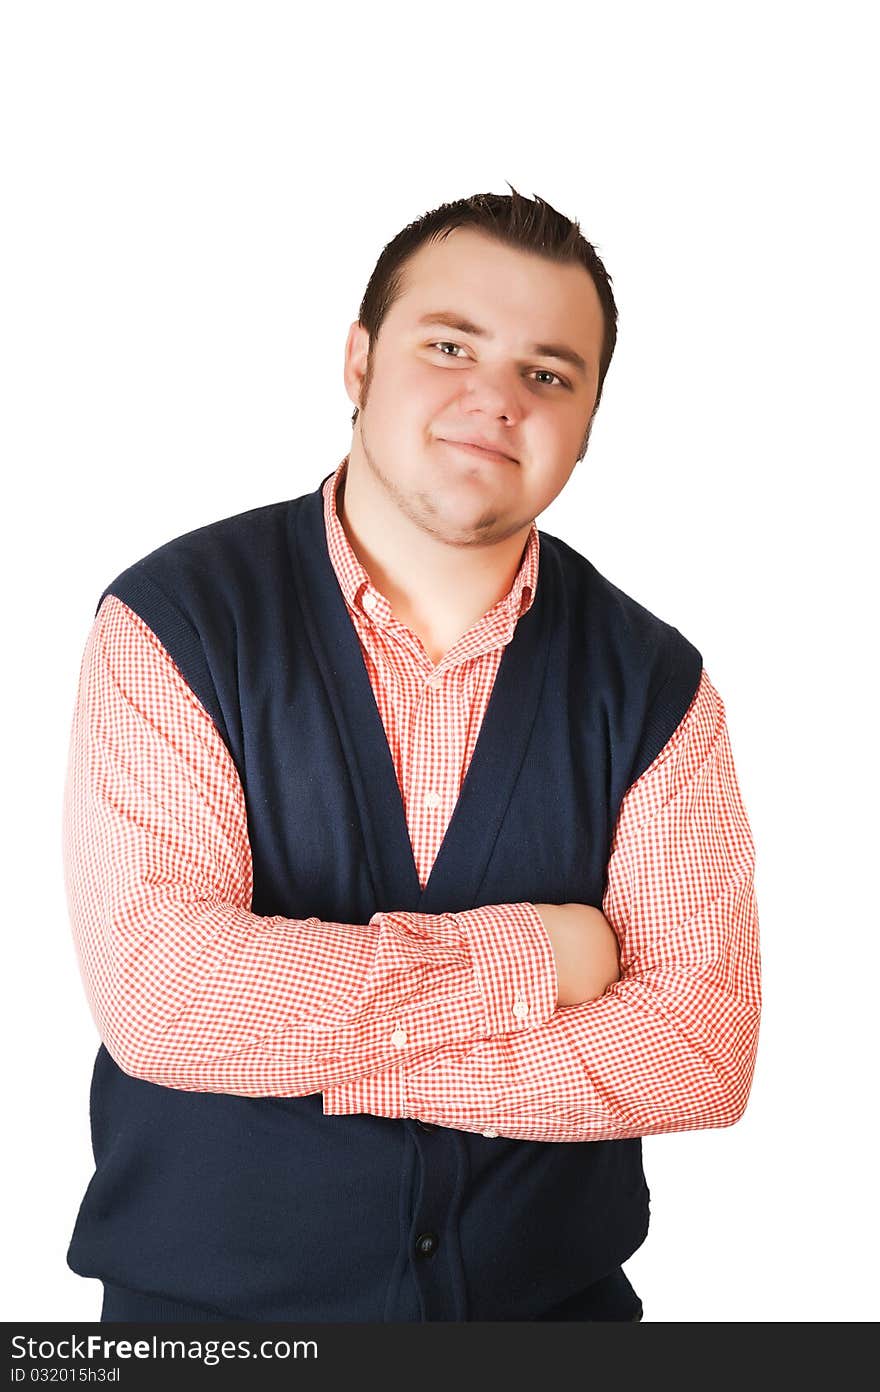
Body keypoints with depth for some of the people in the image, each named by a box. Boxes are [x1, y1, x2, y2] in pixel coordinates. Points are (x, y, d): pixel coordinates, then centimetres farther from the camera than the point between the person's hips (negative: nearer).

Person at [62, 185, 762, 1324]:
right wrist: (528, 957, -19)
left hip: (555, 1301, 2)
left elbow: (701, 1048, -14)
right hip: (206, 1303, -2)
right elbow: (157, 994, -23)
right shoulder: (172, 624, -12)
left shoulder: (653, 683, -5)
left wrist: (319, 1045, -20)